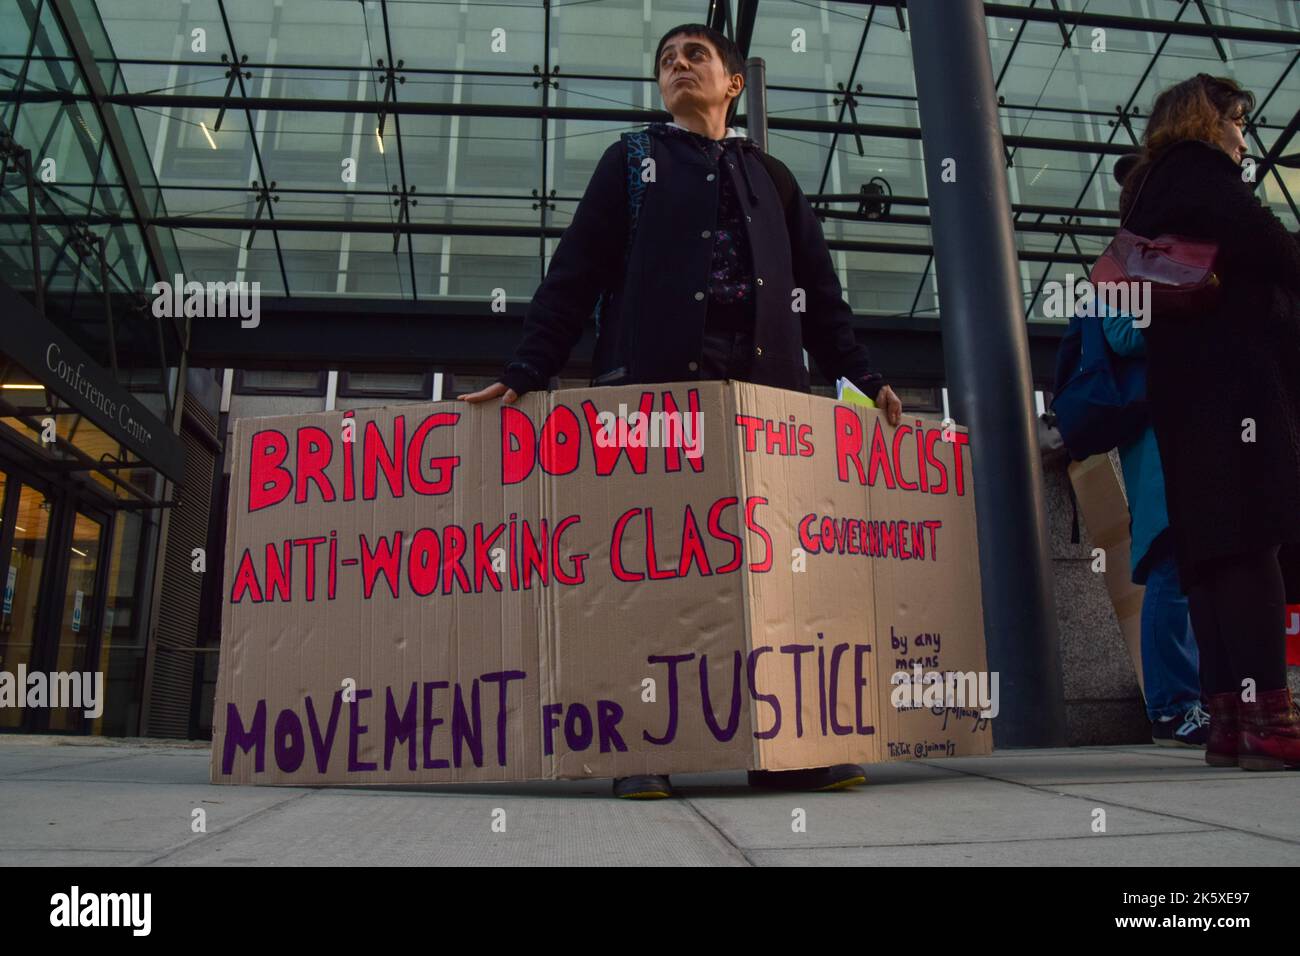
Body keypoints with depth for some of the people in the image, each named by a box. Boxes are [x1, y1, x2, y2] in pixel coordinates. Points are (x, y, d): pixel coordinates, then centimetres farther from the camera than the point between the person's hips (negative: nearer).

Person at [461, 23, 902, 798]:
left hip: (765, 386, 3)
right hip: (654, 385, -2)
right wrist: (526, 372, -3)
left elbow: (821, 293, 21)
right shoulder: (632, 162, 18)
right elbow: (575, 275, 9)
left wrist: (863, 378, 8)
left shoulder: (772, 177, 25)